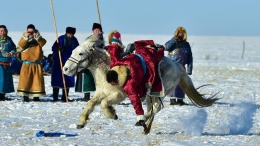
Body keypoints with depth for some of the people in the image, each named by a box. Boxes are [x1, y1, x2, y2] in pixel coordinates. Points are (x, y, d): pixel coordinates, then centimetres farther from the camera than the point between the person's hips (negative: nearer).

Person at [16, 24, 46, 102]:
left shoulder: (38, 39, 8)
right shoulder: (24, 39, 7)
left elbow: (43, 43, -14)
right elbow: (21, 45, -15)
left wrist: (37, 37, -30)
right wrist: (25, 37, -28)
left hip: (37, 64, 1)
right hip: (26, 64, -1)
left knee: (37, 79, 1)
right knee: (25, 79, -8)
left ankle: (36, 96, 10)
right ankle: (25, 95, -3)